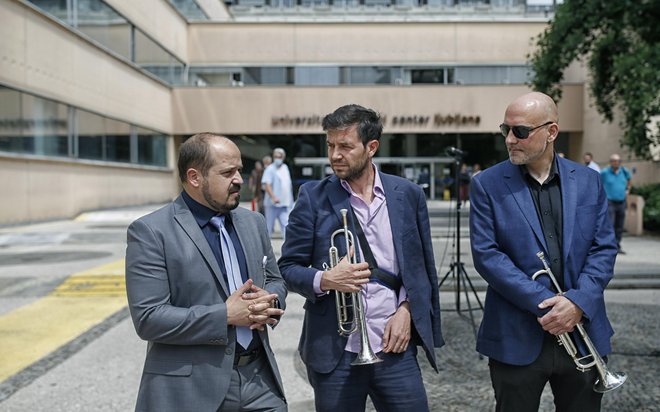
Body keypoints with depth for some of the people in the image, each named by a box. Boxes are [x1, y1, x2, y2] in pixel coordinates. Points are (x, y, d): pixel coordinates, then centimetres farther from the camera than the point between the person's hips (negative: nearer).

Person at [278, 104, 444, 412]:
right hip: (335, 352, -1)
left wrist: (406, 309, -4)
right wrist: (324, 280, -18)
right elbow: (287, 267, 0)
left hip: (395, 348, 1)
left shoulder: (408, 194, 3)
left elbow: (422, 265, 10)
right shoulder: (313, 197, -2)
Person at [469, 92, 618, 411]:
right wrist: (544, 303, -17)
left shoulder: (588, 182, 5)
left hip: (583, 331, 3)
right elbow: (485, 254, -10)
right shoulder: (487, 185, -4)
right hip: (517, 339, -2)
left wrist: (578, 301, -14)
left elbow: (604, 248, 3)